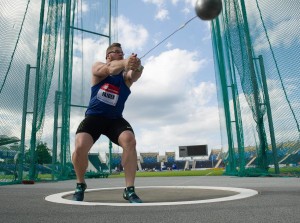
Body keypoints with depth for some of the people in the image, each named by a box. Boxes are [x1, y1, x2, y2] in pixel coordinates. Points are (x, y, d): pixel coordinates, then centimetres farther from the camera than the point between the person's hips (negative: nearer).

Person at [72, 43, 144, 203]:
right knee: (80, 146, -22)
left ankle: (129, 190, -14)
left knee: (130, 141, -26)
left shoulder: (126, 75, 3)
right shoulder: (98, 67, 0)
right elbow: (110, 69, -25)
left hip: (115, 119, 1)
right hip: (94, 116, -1)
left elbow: (134, 75, -23)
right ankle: (80, 185, 9)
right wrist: (125, 63, -47)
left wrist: (137, 68, -48)